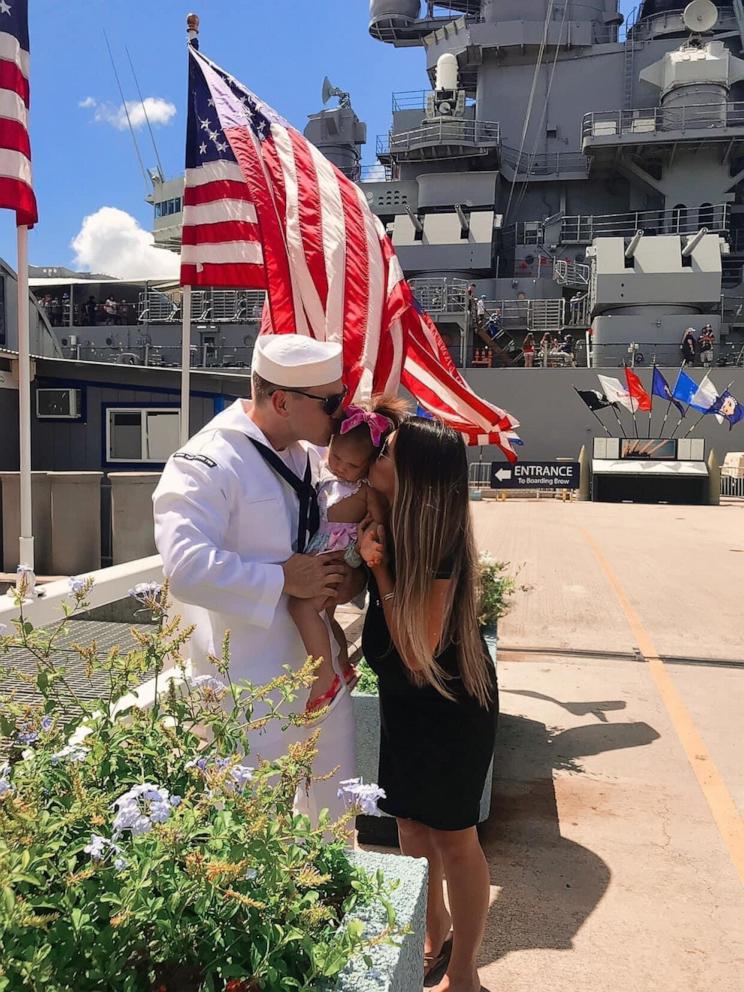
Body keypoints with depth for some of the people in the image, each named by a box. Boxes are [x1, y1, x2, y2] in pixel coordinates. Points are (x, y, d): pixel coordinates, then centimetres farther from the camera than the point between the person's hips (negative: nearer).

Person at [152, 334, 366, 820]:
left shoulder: (314, 457, 6)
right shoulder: (208, 464, -18)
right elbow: (187, 566, -30)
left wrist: (353, 576, -4)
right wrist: (283, 580, -24)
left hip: (320, 669, 8)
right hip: (249, 685, -7)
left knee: (335, 814, 23)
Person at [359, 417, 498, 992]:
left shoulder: (436, 546, -30)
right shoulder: (391, 524, -8)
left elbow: (417, 654, -26)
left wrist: (380, 568, -28)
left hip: (450, 706, -8)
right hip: (403, 698, 8)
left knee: (452, 836, 9)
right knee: (409, 818, 20)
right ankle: (435, 932, 44)